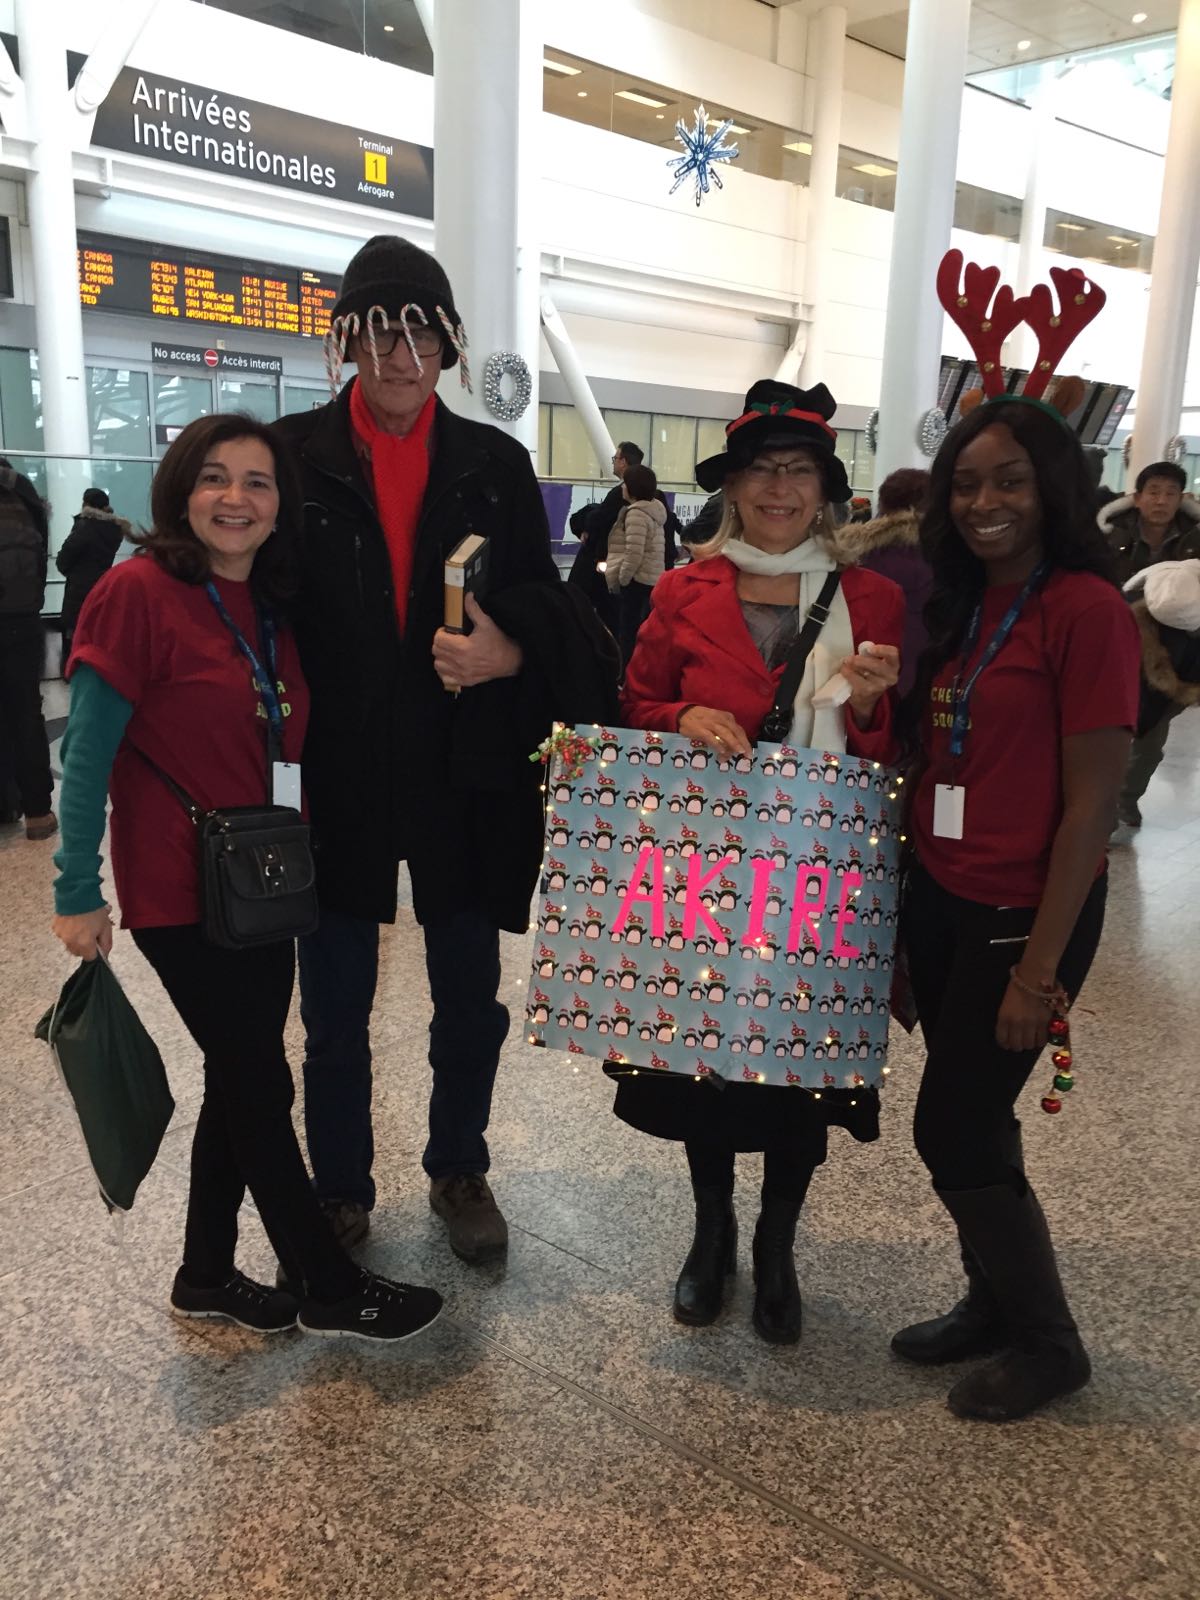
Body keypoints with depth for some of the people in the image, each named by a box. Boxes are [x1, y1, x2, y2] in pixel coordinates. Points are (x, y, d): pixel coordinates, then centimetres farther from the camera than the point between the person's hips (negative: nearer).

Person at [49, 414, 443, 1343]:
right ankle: (328, 1289, 21)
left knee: (241, 1086, 16)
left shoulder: (269, 607, 9)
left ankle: (207, 1274, 35)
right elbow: (87, 756, -13)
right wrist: (78, 895, -13)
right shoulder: (138, 591, -13)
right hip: (180, 893, -7)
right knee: (262, 1091, 4)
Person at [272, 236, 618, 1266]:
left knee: (469, 998, 13)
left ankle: (459, 1170, 36)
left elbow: (545, 601, 3)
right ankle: (341, 1193, 32)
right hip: (335, 770, -1)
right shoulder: (295, 453, 0)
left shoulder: (494, 464, 4)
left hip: (465, 774, 1)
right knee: (335, 1009, 12)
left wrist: (510, 652, -19)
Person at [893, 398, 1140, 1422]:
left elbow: (1091, 803, -15)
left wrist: (1041, 968, -15)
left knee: (953, 1129, 3)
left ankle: (1048, 1343, 26)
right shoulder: (960, 607, 9)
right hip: (940, 902, 7)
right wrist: (904, 906, 6)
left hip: (1022, 914, -7)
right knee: (971, 1121, 16)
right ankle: (994, 1303, 38)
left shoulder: (1086, 608, -14)